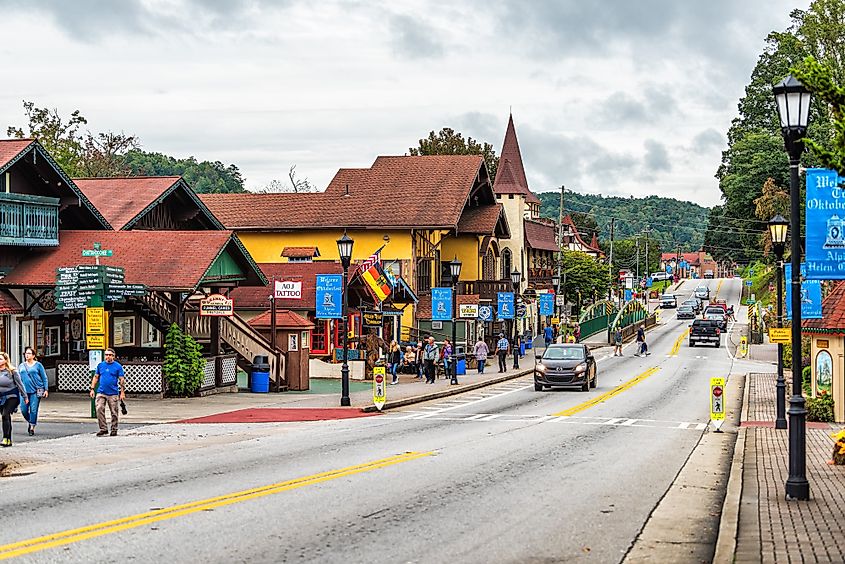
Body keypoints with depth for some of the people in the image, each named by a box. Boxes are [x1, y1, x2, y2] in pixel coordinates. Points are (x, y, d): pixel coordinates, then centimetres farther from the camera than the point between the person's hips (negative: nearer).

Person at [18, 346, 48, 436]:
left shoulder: (38, 365, 3)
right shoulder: (21, 366, 14)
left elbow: (44, 378, 4)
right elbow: (18, 379, 18)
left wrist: (46, 390, -2)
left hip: (36, 391, -4)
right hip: (25, 391, 4)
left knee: (33, 410, -6)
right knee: (23, 410, -1)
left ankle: (32, 427, 3)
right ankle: (30, 422, 26)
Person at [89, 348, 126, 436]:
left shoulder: (118, 366, 2)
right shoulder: (100, 365, 10)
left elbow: (121, 380, 0)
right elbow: (96, 377, 14)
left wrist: (122, 392, -6)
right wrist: (92, 389, 6)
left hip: (113, 393, -2)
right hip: (101, 392, 2)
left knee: (114, 412, 3)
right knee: (99, 409, -11)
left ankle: (114, 430, 15)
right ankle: (103, 429, -5)